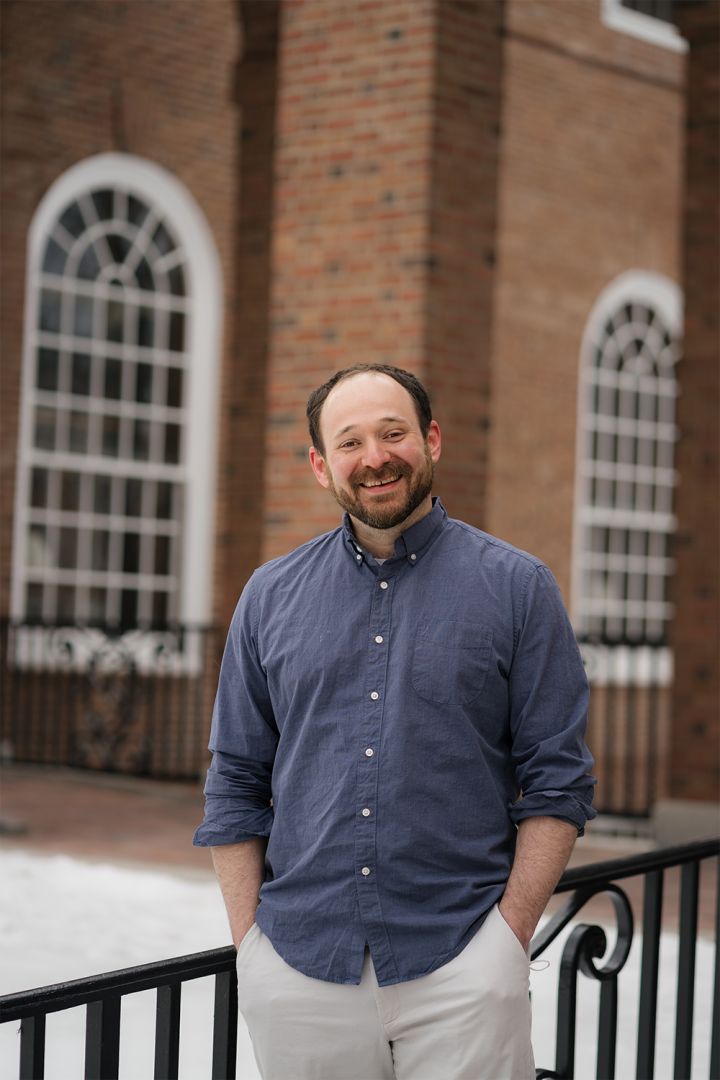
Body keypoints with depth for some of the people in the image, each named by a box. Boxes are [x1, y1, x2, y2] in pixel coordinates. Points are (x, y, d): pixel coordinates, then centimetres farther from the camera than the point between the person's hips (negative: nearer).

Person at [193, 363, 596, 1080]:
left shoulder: (517, 587, 2)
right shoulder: (271, 596, 8)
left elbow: (557, 780, 0)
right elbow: (236, 785, 10)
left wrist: (509, 937, -7)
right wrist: (250, 942, 3)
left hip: (459, 967, -2)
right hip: (296, 971, 2)